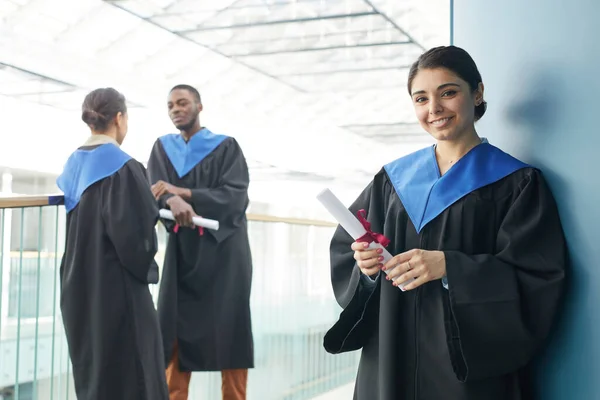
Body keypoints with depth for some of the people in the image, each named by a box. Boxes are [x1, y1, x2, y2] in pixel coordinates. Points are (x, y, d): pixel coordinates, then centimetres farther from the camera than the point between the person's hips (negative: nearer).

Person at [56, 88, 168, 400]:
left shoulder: (74, 164, 8)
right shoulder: (123, 167, -17)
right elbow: (137, 235, -21)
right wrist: (144, 269, -1)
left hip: (79, 287, 8)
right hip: (116, 289, -8)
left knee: (92, 374, 17)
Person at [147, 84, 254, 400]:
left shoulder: (226, 147, 1)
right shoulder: (162, 148, 11)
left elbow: (235, 197, -11)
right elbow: (155, 193, -5)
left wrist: (182, 192, -19)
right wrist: (173, 202, -29)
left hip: (223, 252, -3)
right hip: (182, 252, 3)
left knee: (228, 331, -2)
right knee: (176, 332, -1)